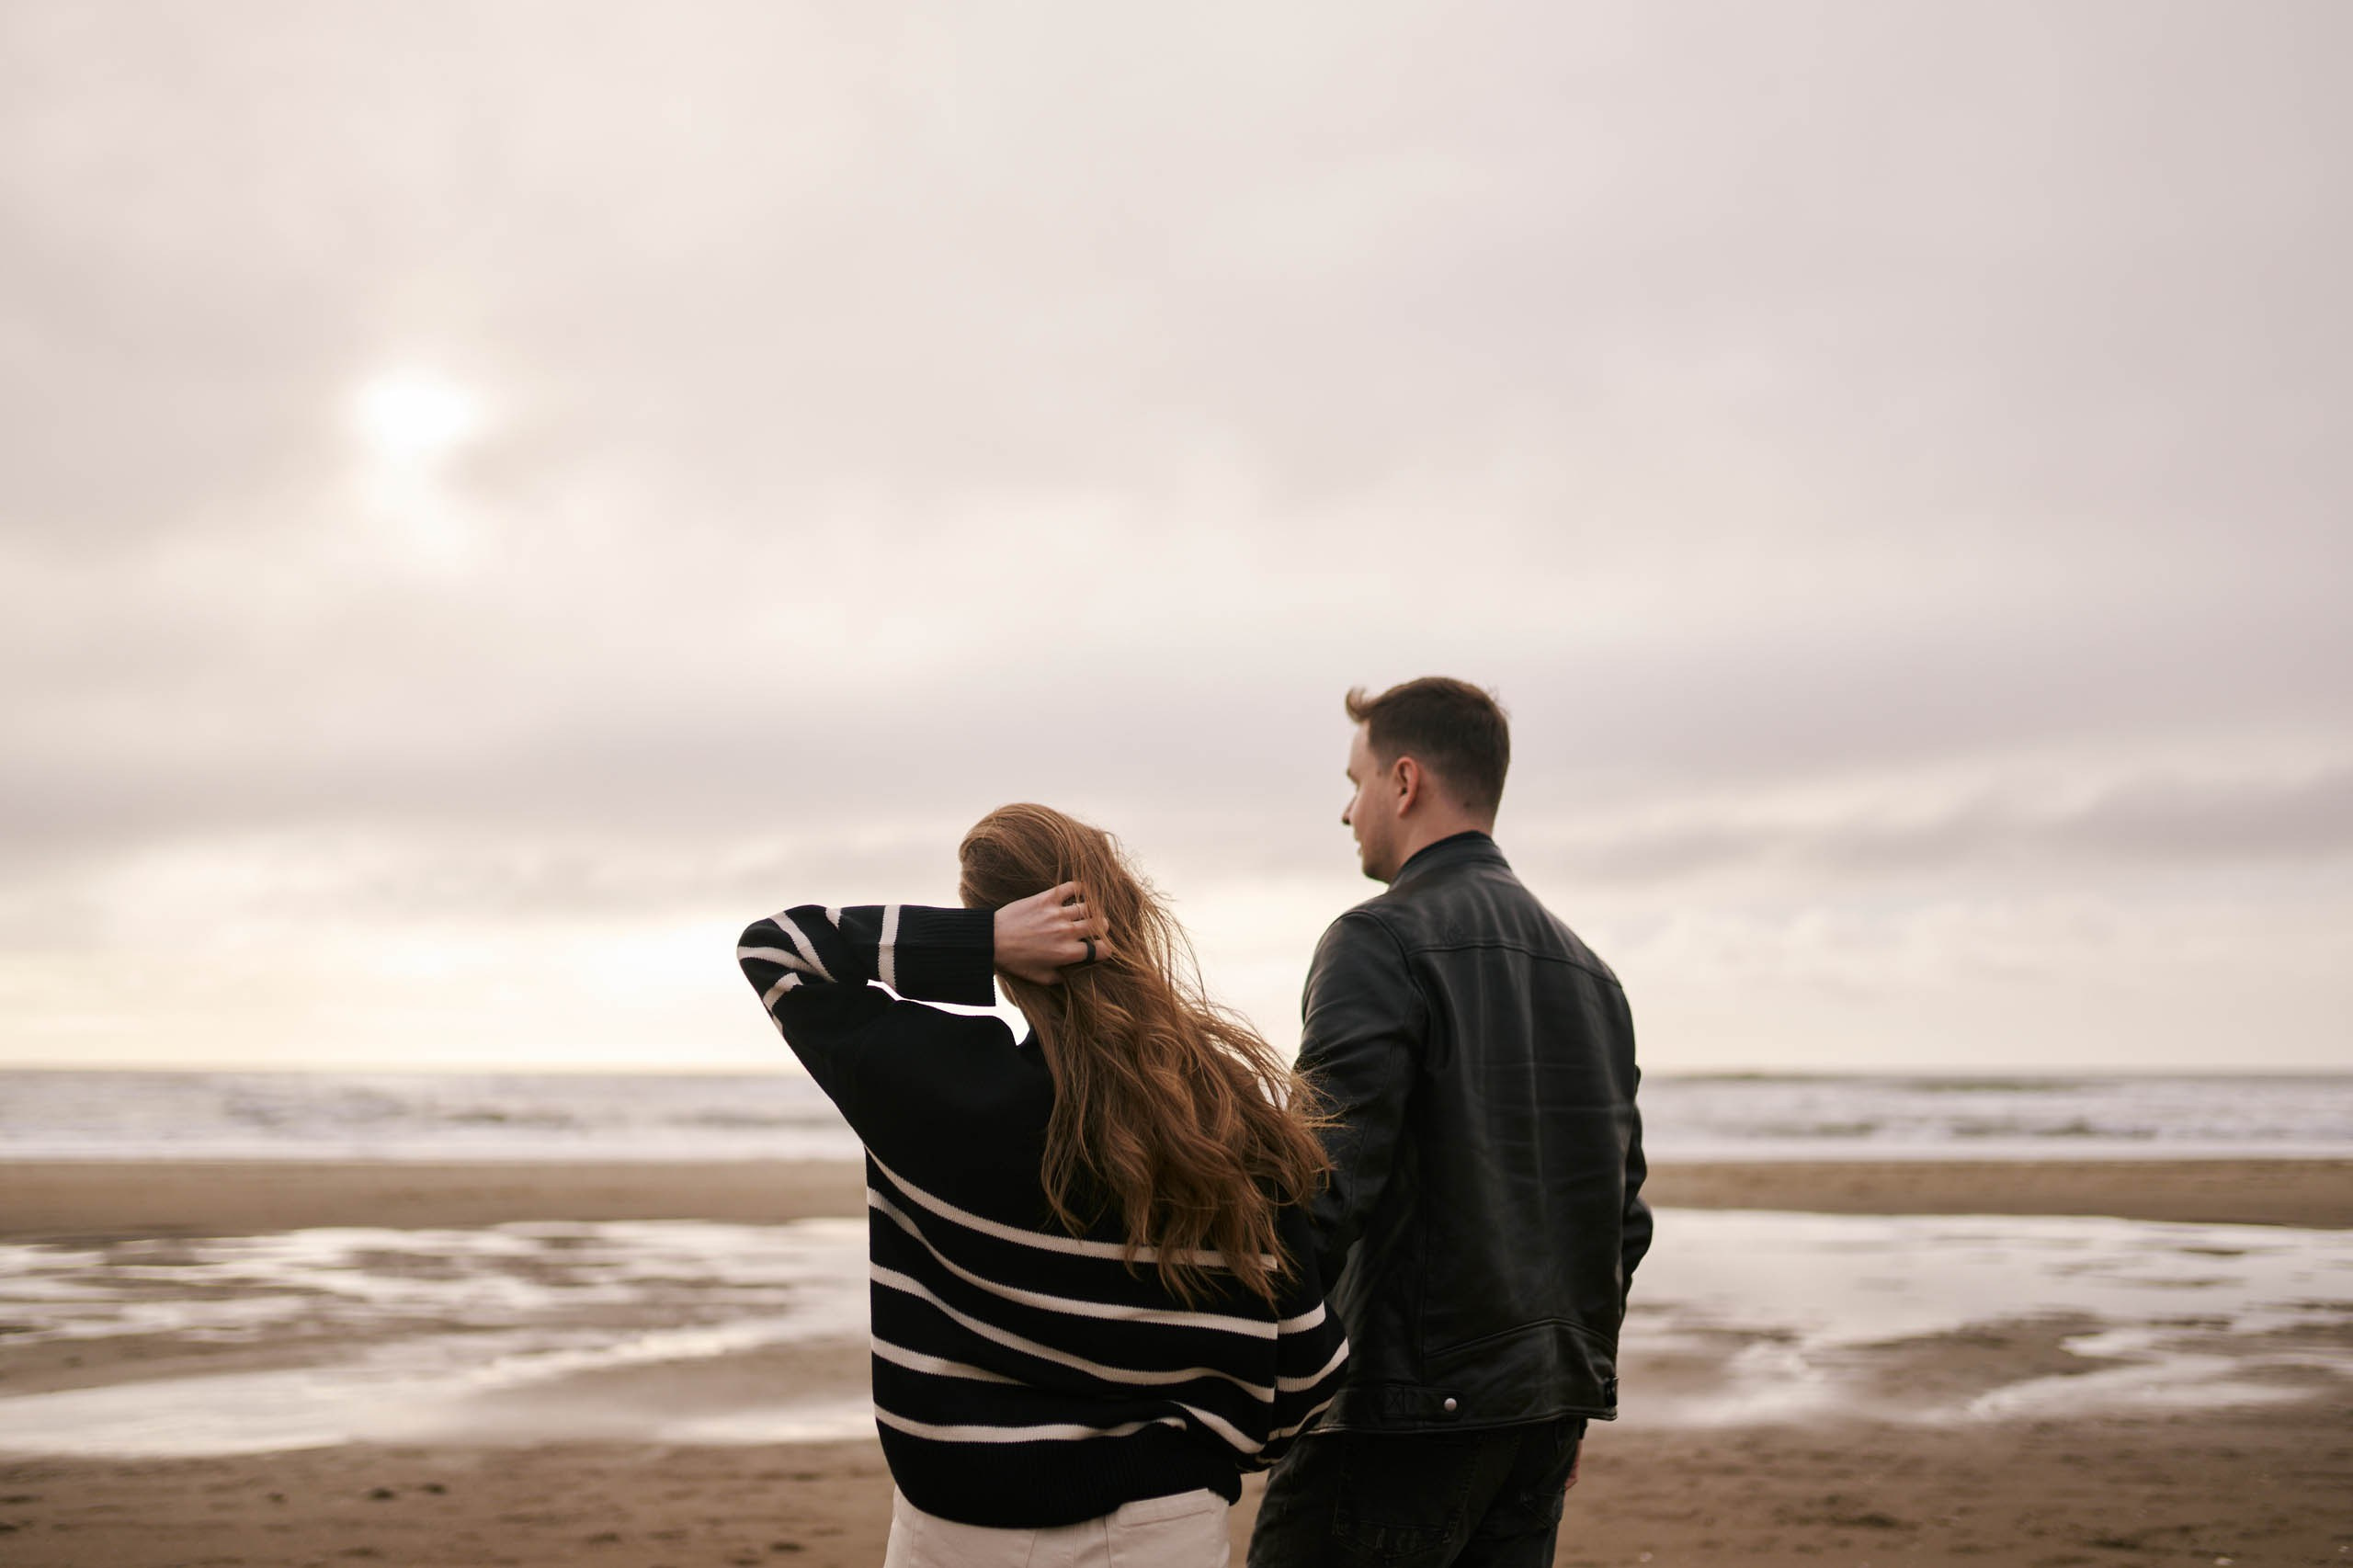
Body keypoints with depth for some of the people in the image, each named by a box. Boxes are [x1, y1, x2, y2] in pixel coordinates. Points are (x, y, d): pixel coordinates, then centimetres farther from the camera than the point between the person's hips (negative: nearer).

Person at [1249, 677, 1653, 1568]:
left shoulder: (1382, 942, -9)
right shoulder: (1587, 968, 15)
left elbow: (1329, 1184, -20)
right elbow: (1625, 1214, 18)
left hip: (1412, 1401, -8)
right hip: (1546, 1409, 8)